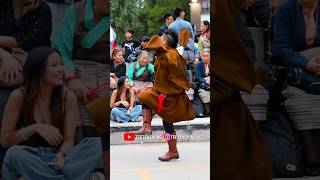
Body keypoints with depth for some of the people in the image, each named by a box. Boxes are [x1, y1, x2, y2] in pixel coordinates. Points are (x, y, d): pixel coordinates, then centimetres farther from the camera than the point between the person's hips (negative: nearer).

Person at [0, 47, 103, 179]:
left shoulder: (68, 97, 0)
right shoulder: (19, 96, -6)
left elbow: (68, 139, -2)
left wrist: (61, 155, -25)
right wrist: (35, 128, -19)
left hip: (55, 158, 2)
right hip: (28, 160, -2)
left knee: (96, 144, -21)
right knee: (15, 153, -36)